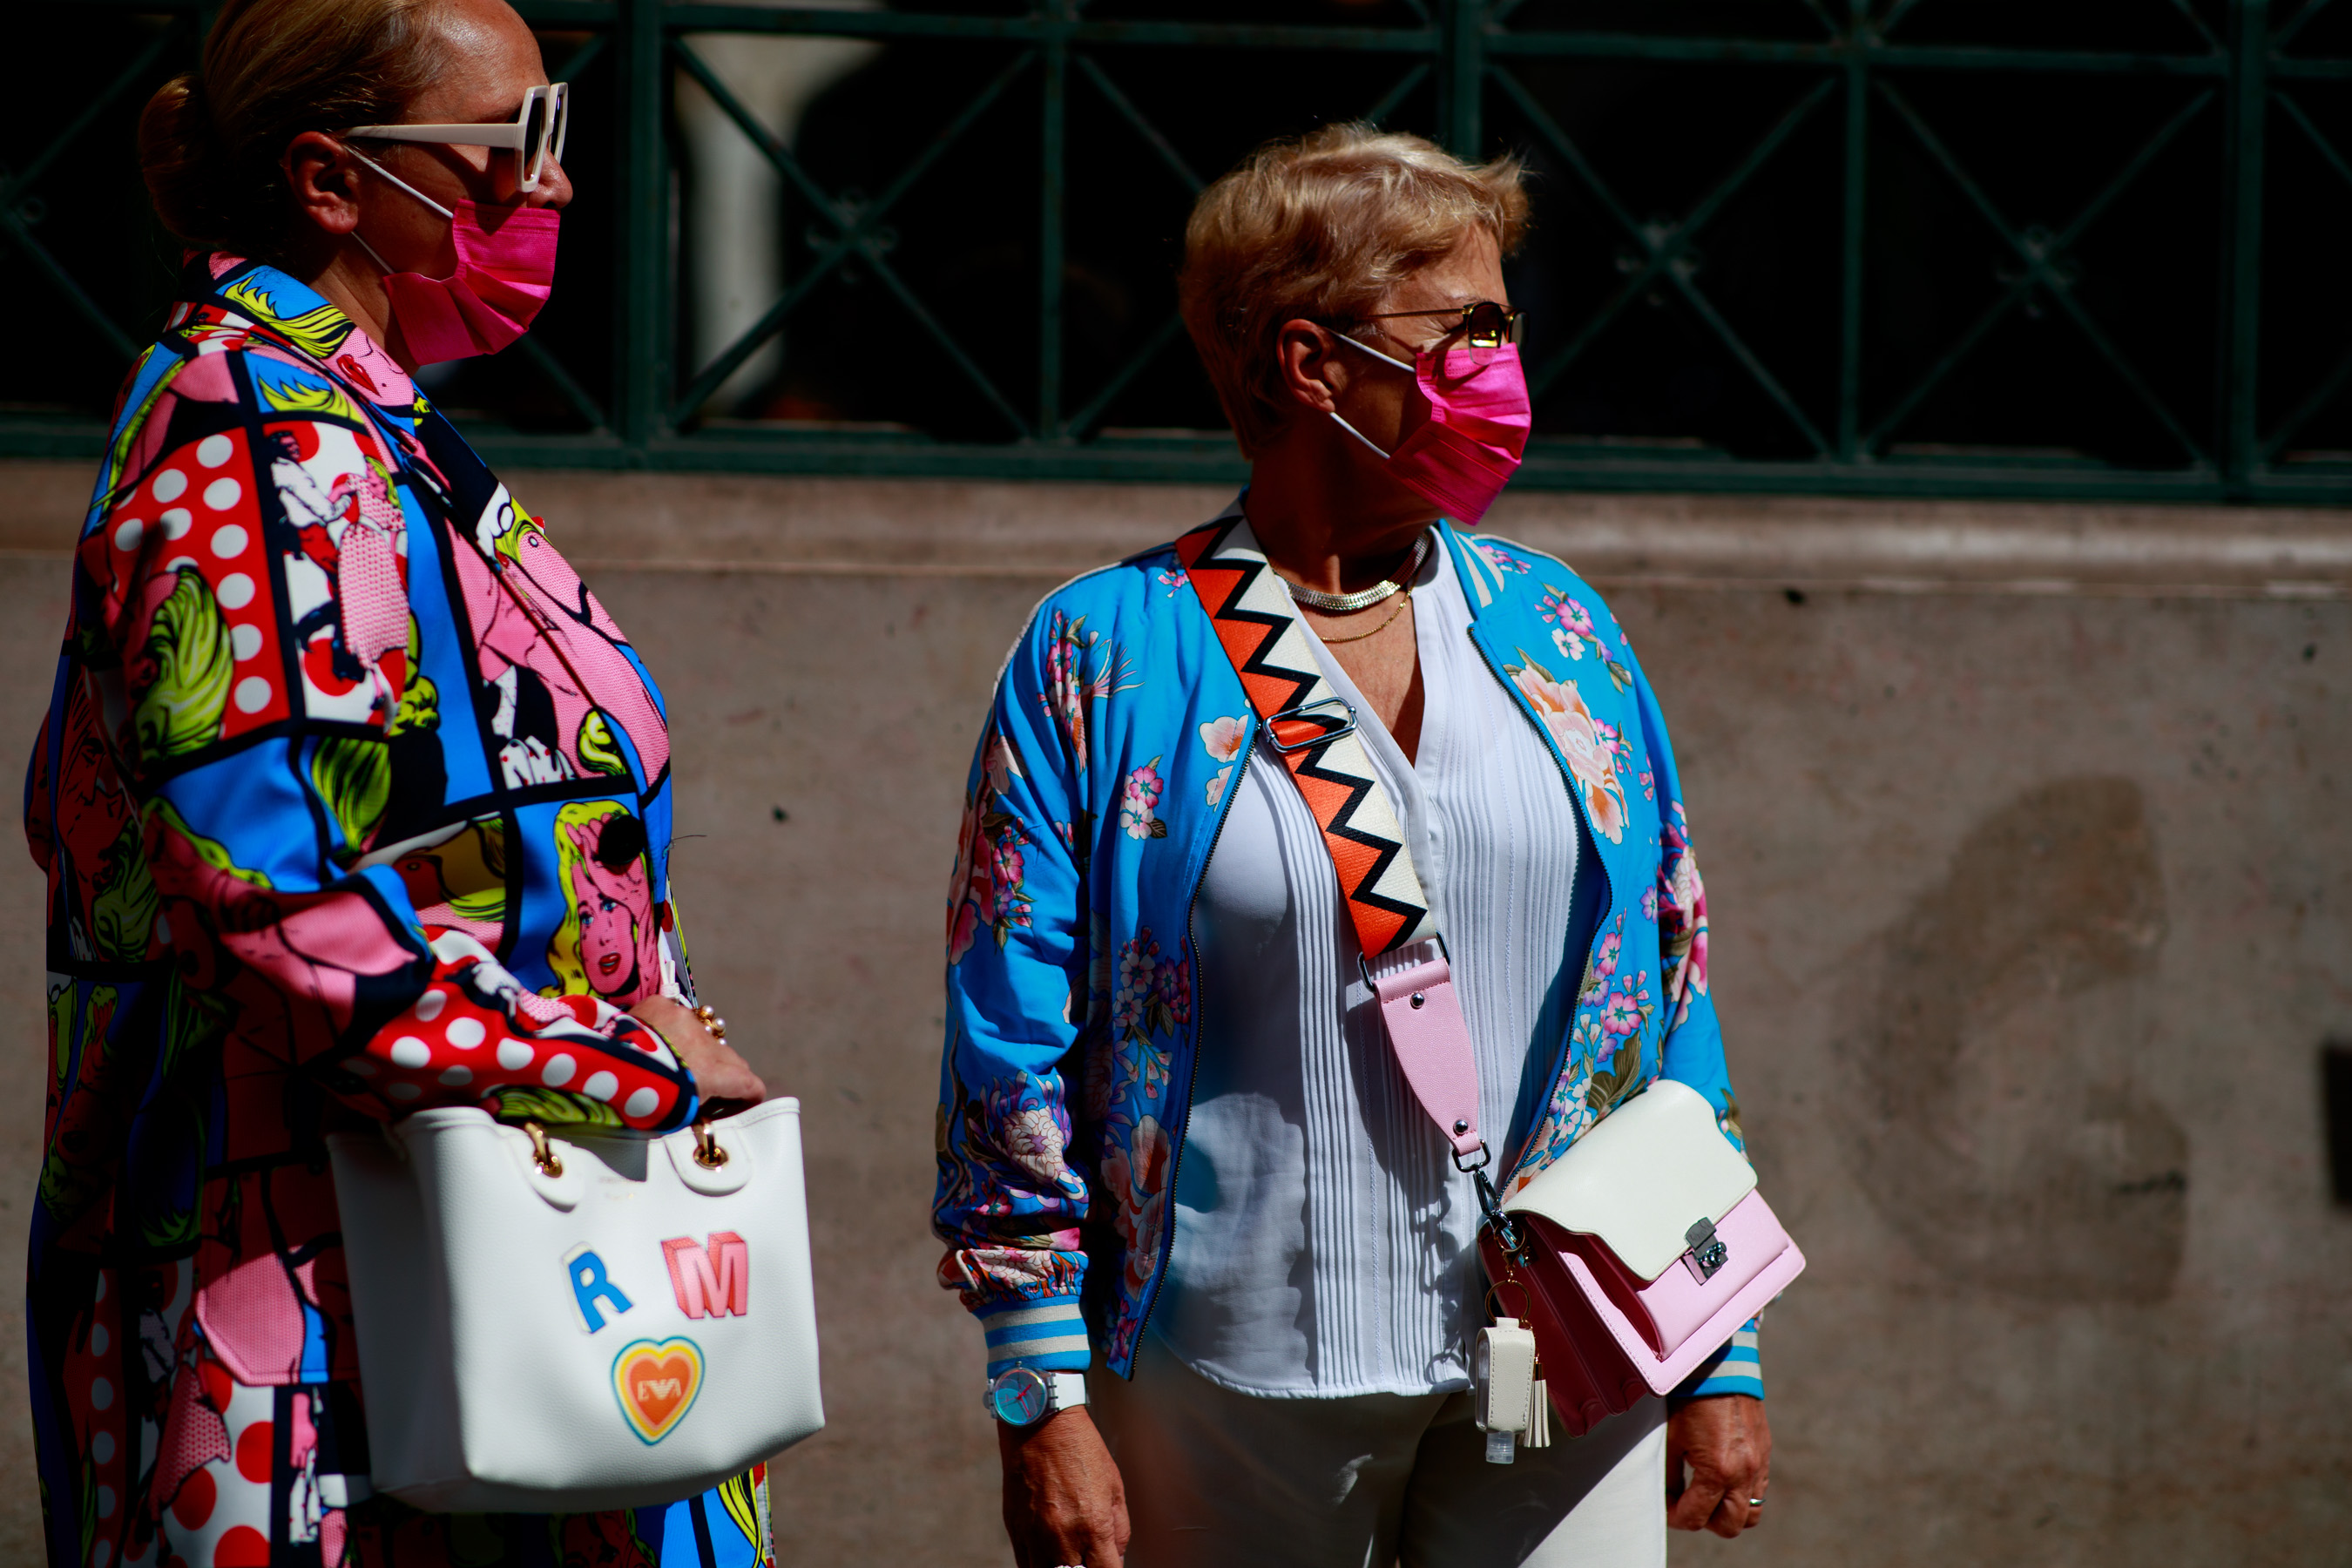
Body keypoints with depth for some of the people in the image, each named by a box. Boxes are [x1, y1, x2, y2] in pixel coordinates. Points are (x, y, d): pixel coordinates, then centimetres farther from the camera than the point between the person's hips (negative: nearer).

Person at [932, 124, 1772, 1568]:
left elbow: (1671, 998, 14)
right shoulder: (1102, 661, 0)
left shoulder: (1559, 637, 12)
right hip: (1240, 1383, -3)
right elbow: (1013, 1052, -2)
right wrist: (1046, 1403, -8)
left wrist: (1723, 1360, 10)